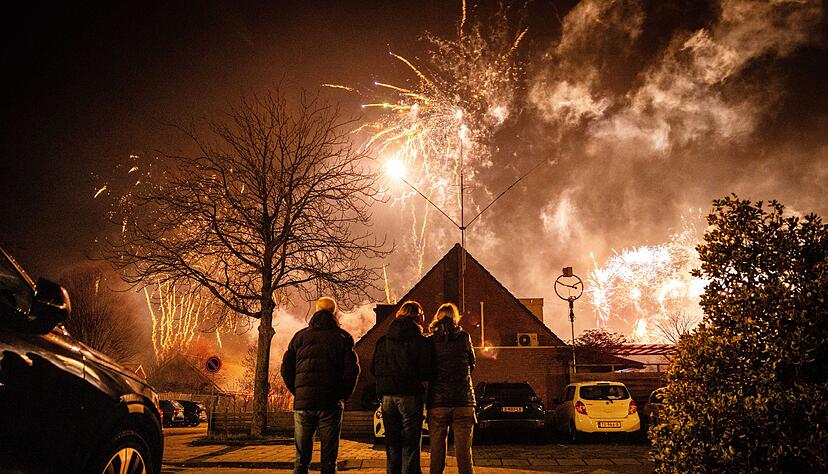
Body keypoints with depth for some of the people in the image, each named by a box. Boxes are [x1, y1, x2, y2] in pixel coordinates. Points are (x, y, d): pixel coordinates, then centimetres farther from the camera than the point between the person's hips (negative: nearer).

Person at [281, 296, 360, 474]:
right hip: (331, 404, -2)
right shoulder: (343, 337, 3)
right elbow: (352, 370, -6)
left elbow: (286, 369, 6)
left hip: (303, 402, 2)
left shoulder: (300, 336, 10)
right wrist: (344, 395, 5)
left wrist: (297, 392, 14)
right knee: (329, 458, 5)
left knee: (301, 458, 11)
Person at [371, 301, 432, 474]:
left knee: (392, 445, 14)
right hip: (410, 395, -4)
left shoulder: (382, 341, 8)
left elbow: (374, 369, 8)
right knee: (411, 444, 2)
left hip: (388, 396, 4)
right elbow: (426, 372, -10)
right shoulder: (419, 340, -6)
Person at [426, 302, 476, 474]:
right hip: (463, 402, 0)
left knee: (437, 454, 8)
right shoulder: (464, 337, 0)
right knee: (464, 454, 4)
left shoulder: (430, 341, 1)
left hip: (437, 403, 1)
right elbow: (472, 365, 12)